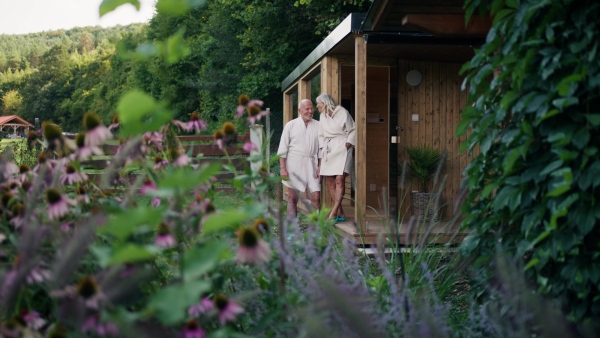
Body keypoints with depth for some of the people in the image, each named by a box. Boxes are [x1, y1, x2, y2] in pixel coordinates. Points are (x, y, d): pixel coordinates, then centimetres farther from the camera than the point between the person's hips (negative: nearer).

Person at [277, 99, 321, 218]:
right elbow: (282, 149, 2)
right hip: (293, 164, -1)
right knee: (292, 198, 1)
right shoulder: (290, 125, 5)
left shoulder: (318, 126, 10)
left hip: (311, 165, 1)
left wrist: (320, 168, 2)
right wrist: (283, 168, -6)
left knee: (316, 197, -6)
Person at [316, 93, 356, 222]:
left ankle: (334, 212, -20)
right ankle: (340, 213, 6)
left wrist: (348, 144, -9)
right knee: (330, 182, 1)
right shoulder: (322, 116, 14)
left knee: (339, 179, -17)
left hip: (341, 147, -6)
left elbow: (353, 130, -1)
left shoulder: (342, 112, -3)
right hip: (328, 149, 7)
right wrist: (322, 149, 10)